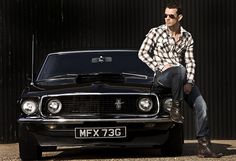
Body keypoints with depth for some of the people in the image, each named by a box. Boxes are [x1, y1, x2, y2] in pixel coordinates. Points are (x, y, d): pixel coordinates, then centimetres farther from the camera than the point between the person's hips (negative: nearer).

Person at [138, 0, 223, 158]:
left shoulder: (187, 37, 10)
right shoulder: (156, 32, 1)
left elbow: (190, 62, 7)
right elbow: (142, 53, -1)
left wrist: (189, 83, -8)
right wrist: (160, 66, -15)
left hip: (182, 78, 4)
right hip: (162, 75, -4)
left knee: (201, 105, -14)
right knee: (179, 70, -39)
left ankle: (204, 146, -13)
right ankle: (176, 108, -22)